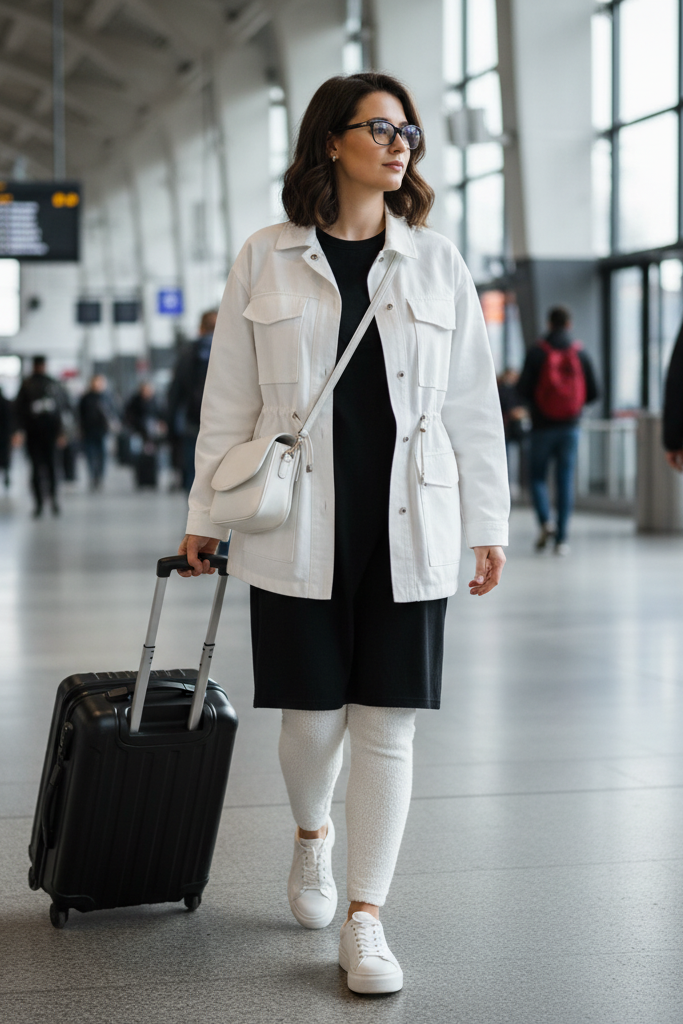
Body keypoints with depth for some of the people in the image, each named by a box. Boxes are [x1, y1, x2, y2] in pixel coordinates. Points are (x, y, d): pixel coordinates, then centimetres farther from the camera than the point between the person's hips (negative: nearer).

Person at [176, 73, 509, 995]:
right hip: (300, 522, -1)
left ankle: (365, 920, 10)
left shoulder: (435, 262, 7)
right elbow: (230, 399, 6)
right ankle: (312, 835, 38)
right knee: (312, 712, 6)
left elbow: (472, 403, 7)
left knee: (386, 723, 1)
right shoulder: (267, 260, 3)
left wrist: (489, 523, 4)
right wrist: (205, 516, 6)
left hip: (408, 521, 1)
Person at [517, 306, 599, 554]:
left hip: (542, 425, -2)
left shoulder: (536, 353, -6)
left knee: (537, 476, 10)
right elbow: (593, 392, 1)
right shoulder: (580, 354, 1)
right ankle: (562, 538, 1)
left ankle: (545, 521, -14)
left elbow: (523, 388, -11)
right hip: (570, 426, 2)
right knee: (565, 480, 4)